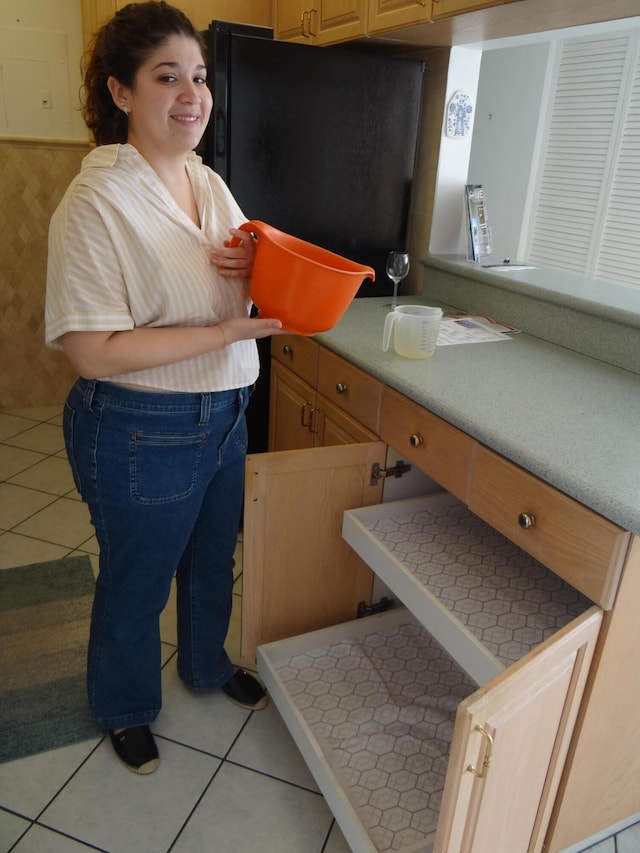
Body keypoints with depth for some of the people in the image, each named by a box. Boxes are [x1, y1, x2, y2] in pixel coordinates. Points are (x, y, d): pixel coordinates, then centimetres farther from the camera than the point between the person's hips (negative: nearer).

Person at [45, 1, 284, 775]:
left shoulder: (209, 183, 5)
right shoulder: (97, 201, -19)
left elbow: (249, 298, 14)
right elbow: (92, 352, -24)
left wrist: (254, 269, -11)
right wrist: (228, 331, -25)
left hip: (224, 416, 7)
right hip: (143, 434, -7)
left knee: (212, 560, 25)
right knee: (136, 583, 16)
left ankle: (207, 666, 54)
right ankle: (125, 708, 45)